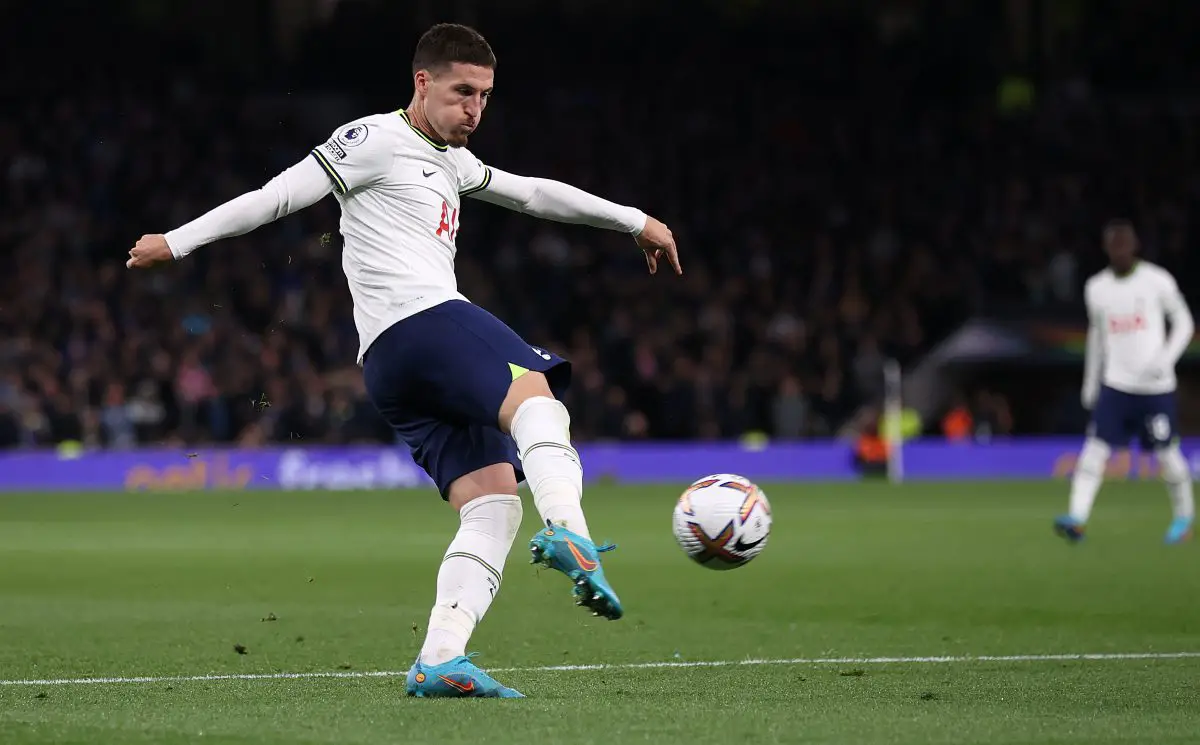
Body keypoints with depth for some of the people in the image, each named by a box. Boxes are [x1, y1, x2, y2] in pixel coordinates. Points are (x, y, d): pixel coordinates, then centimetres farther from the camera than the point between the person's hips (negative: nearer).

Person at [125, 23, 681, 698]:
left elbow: (530, 193, 41)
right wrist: (179, 241, 0)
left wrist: (634, 221, 45)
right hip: (423, 320, -9)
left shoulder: (450, 161, 31)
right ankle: (567, 530, -56)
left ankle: (440, 661, -13)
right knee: (536, 394, -30)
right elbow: (279, 196, 0)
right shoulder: (377, 140, 3)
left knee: (495, 504, -2)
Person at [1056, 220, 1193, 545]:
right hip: (1115, 384, 2)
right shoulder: (1096, 288, 5)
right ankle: (1077, 519, -20)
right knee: (1095, 448, -12)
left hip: (1156, 386, -2)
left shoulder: (1158, 281, -5)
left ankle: (1184, 517, 23)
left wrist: (1166, 358, -14)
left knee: (1166, 453, 3)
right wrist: (1090, 384, 18)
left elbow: (1184, 323, 2)